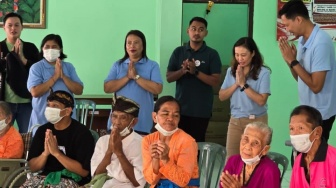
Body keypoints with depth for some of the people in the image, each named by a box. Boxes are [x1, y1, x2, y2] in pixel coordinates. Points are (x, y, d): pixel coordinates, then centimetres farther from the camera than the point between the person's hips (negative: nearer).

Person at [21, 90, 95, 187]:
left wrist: (56, 153, -19)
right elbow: (32, 167, 7)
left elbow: (84, 171, -14)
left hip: (72, 180, -4)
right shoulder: (43, 130, 7)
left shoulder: (82, 133, -8)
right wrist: (45, 153, -14)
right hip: (46, 176, 5)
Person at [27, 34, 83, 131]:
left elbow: (79, 90, 0)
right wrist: (55, 76, -15)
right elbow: (35, 92, -14)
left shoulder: (69, 67, 8)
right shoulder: (36, 67, -1)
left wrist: (63, 76, -11)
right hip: (43, 119, -2)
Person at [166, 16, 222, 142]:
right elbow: (169, 77, 5)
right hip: (181, 108, 2)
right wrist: (183, 70, -14)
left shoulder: (211, 54, -1)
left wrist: (195, 72, -18)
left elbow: (216, 81, -7)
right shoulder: (178, 52, 8)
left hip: (202, 110, -2)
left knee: (197, 142, -1)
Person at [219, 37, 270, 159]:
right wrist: (236, 83, -9)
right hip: (235, 120, 4)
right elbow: (221, 96, 5)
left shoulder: (263, 72, -9)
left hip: (256, 121, -4)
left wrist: (243, 84, -15)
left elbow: (261, 100, -17)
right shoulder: (231, 71, 6)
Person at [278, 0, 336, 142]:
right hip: (306, 110, 8)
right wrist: (289, 60, -6)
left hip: (320, 114, -8)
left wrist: (293, 61, -20)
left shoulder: (321, 42, -23)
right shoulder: (302, 40, 4)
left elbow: (315, 86, -24)